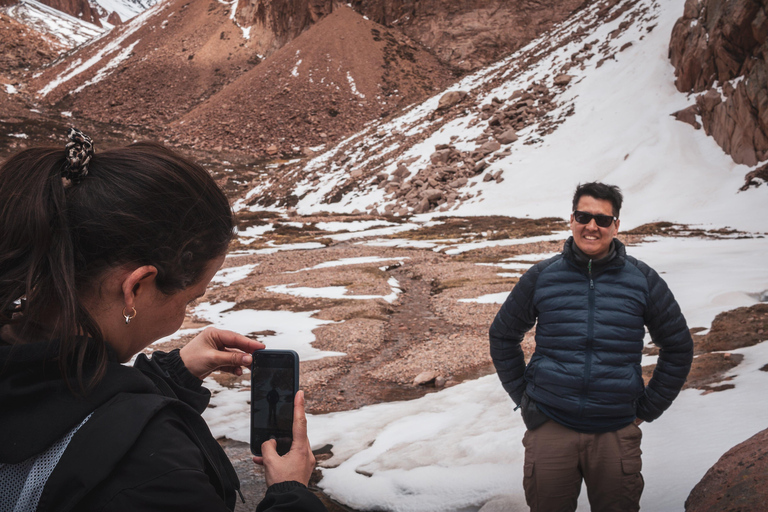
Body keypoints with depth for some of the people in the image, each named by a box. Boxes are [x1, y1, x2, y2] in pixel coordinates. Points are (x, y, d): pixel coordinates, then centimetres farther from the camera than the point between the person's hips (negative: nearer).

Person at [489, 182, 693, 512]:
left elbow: (678, 347, 12)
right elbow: (502, 337, 12)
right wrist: (522, 395, 8)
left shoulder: (643, 280, 2)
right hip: (549, 426, 0)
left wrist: (648, 407, 8)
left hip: (616, 432, 0)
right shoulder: (541, 277, 1)